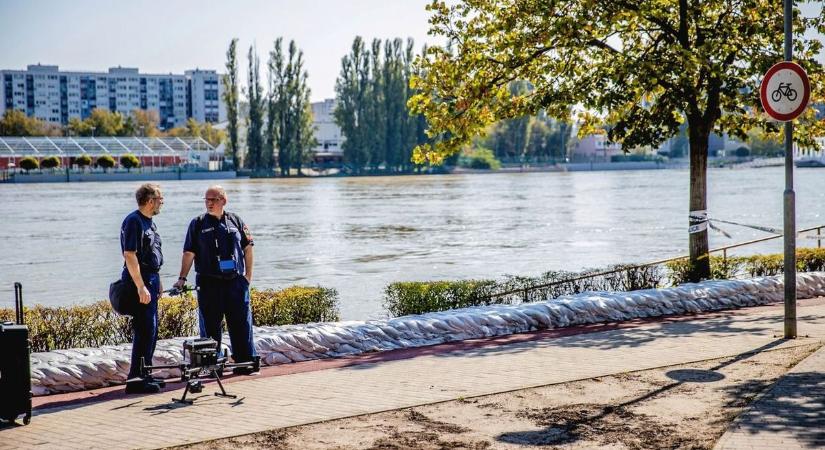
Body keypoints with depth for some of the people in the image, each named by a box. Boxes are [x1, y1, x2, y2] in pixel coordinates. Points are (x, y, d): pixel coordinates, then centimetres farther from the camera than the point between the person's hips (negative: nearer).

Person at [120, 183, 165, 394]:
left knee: (151, 330, 14)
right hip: (139, 281, -10)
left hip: (150, 280, 10)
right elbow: (130, 256, -21)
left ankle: (144, 374, 22)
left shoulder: (149, 222, 16)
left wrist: (157, 282, 21)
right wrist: (141, 287, -24)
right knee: (145, 331, -11)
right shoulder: (134, 221, -15)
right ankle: (135, 378, -8)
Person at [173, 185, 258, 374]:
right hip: (209, 283, -1)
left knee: (241, 323, 3)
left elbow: (247, 248, 13)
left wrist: (248, 274, 9)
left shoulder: (235, 221, 9)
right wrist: (182, 278, -4)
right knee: (211, 326, 2)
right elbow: (189, 253, 3)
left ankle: (245, 362, 11)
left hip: (236, 282, 1)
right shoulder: (198, 224, 5)